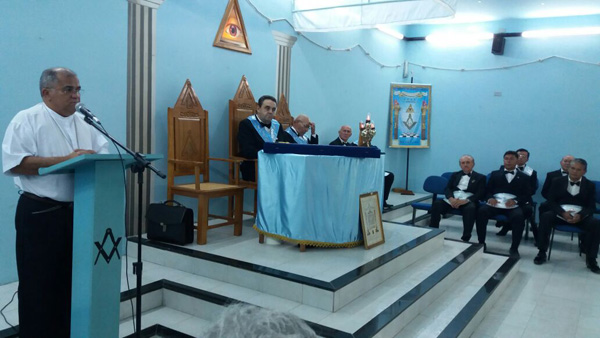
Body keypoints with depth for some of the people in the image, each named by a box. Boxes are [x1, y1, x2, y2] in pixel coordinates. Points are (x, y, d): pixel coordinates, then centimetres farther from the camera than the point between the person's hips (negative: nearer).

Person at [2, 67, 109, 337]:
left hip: (78, 212, 6)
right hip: (40, 213, -6)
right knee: (39, 285, 3)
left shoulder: (85, 124, 13)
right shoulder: (27, 120, -7)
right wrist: (66, 160, -22)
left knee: (72, 281, 16)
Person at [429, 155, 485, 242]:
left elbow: (480, 194, -3)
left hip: (468, 201, -3)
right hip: (453, 200, 3)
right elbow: (447, 189, 9)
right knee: (436, 204, -26)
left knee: (470, 208, -39)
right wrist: (451, 199, -16)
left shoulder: (480, 177, 11)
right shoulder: (455, 175, 22)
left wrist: (465, 200, -22)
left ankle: (465, 238, -32)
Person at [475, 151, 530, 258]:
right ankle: (481, 243, -15)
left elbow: (527, 196, 6)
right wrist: (490, 198, -11)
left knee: (519, 217, -35)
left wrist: (515, 201, -15)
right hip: (495, 204, 1)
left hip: (513, 206, -1)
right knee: (481, 211, -30)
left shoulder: (524, 177, 18)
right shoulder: (495, 174, 22)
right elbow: (487, 190, 14)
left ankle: (514, 248, -19)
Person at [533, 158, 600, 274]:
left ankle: (591, 259, -12)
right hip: (560, 213, 0)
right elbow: (551, 201, -3)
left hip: (580, 215, 1)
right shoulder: (557, 181, 3)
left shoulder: (590, 185, 5)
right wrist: (563, 213, -23)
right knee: (545, 217, -32)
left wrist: (580, 215, -25)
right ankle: (542, 252, -20)